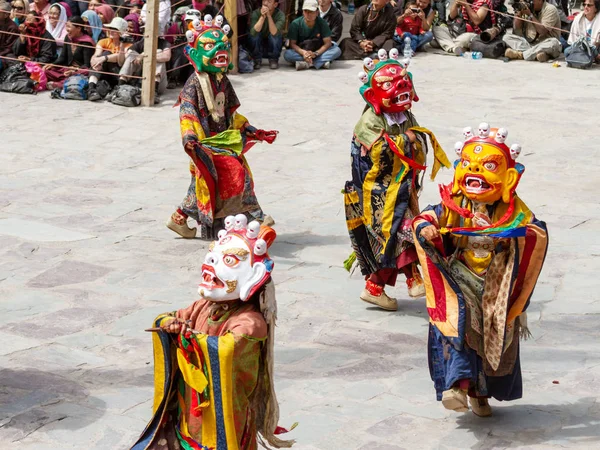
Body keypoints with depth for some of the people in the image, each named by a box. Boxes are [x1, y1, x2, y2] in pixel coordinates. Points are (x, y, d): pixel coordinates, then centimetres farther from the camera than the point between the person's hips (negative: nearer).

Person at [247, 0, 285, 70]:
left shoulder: (280, 15, -18)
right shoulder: (256, 13, -17)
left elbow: (274, 33, -35)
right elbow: (253, 32, -32)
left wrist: (269, 16, -42)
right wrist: (262, 17, -40)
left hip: (273, 48, -1)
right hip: (258, 47, 1)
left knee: (275, 36, -31)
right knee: (253, 35, -29)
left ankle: (273, 60, -4)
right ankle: (257, 60, -3)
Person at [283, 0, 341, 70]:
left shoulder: (322, 23, -7)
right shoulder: (295, 24, -9)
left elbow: (327, 43, -11)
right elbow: (292, 44, -11)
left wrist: (315, 53, -29)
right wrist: (303, 52, -31)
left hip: (318, 51, 1)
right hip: (300, 51, -1)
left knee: (337, 50, -24)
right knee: (287, 54, -33)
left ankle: (306, 63, -33)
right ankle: (321, 62, -35)